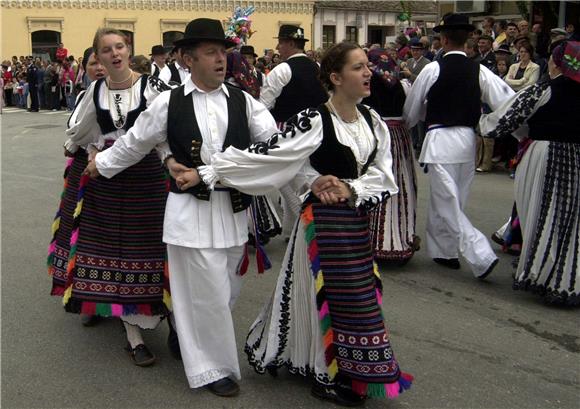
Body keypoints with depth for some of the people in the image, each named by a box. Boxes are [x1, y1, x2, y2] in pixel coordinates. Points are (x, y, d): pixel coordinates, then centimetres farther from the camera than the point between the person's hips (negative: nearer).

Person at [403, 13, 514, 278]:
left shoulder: (433, 69, -7)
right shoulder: (480, 71, 2)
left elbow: (411, 109, 4)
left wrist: (407, 126, 24)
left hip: (440, 140, -5)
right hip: (467, 139, 5)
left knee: (448, 205, -3)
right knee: (448, 200, 19)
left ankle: (482, 256, -12)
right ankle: (443, 251, 30)